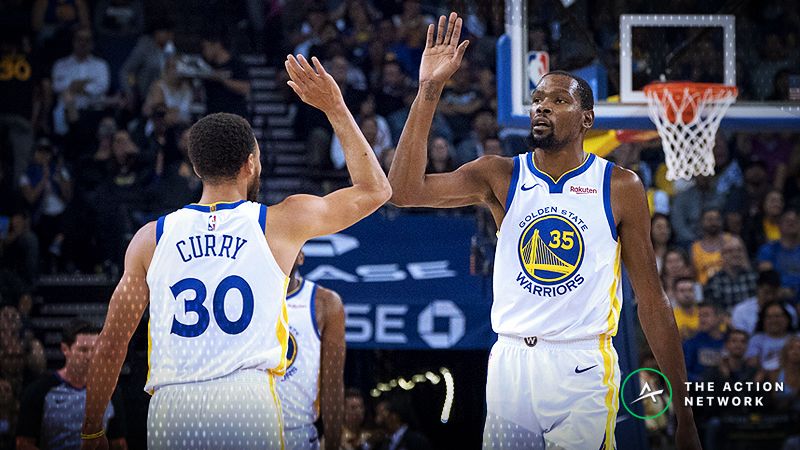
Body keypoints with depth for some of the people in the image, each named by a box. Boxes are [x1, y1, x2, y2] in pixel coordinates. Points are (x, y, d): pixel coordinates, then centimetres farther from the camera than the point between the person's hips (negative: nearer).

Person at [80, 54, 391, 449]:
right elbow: (374, 190, 23)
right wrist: (334, 108, 27)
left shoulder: (151, 239, 12)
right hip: (249, 399, -1)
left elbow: (111, 344, 12)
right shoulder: (283, 223, 9)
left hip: (172, 405, 2)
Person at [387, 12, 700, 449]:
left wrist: (683, 412, 0)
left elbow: (651, 299, 3)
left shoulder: (620, 187, 1)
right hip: (511, 361, 2)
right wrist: (429, 91, -16)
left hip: (583, 368, -2)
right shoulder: (501, 176, 4)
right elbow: (405, 191, -10)